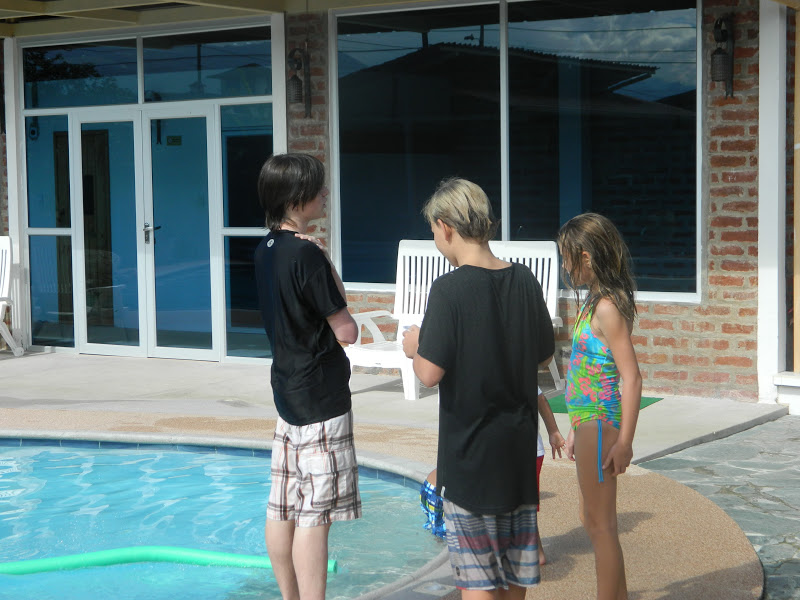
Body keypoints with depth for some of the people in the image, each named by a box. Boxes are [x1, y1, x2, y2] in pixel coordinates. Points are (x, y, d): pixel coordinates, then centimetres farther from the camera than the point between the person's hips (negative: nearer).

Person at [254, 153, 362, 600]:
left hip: (288, 393, 9)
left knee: (283, 508, 13)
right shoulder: (307, 254, -18)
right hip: (321, 400, -9)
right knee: (314, 514, -6)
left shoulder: (268, 249, 8)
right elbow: (346, 331, -12)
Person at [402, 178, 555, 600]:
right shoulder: (524, 281, 1)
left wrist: (414, 347, 0)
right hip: (519, 442, 6)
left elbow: (430, 373, -19)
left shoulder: (449, 289, -17)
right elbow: (544, 355, 11)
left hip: (468, 449, -6)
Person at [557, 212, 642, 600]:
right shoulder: (595, 302, 12)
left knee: (601, 524, -1)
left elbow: (631, 376, -20)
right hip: (590, 422, 10)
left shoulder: (607, 307, -17)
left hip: (599, 423, -10)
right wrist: (575, 430, 21)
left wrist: (624, 441, -22)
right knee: (593, 520, 18)